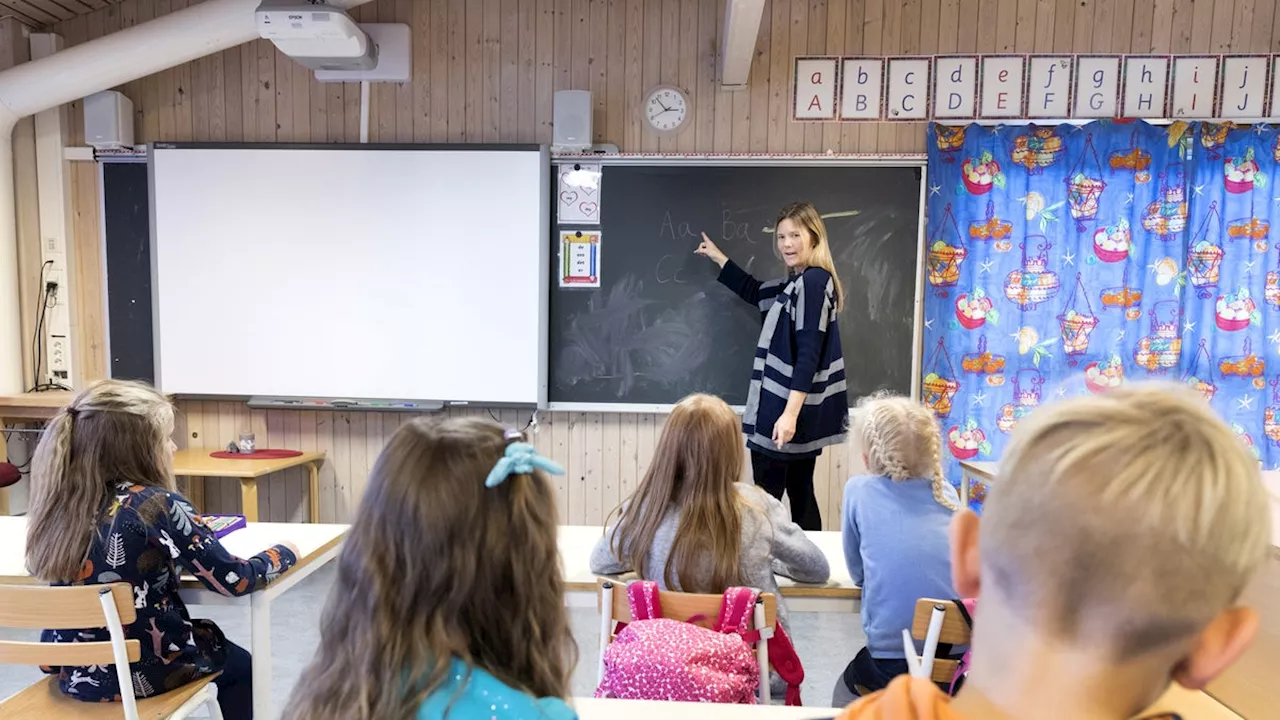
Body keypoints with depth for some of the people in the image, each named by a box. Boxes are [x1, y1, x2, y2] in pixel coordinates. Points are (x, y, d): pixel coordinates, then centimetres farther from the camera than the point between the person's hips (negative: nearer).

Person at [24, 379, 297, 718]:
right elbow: (234, 580, -18)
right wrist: (285, 552, -2)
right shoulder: (159, 505, -23)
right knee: (242, 666, 25)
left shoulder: (61, 504, -6)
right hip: (141, 672, -6)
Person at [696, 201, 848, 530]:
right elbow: (757, 293, 34)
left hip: (788, 410, -10)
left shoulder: (814, 280, -15)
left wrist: (789, 412, -26)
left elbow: (809, 354, -22)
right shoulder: (799, 282, 15)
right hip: (807, 412, 10)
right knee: (800, 494, 13)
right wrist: (719, 259, 35)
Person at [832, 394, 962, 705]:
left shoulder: (859, 490, -4)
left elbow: (858, 574, 6)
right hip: (959, 658, 4)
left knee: (844, 693, 28)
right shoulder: (946, 492, 5)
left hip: (893, 665, -3)